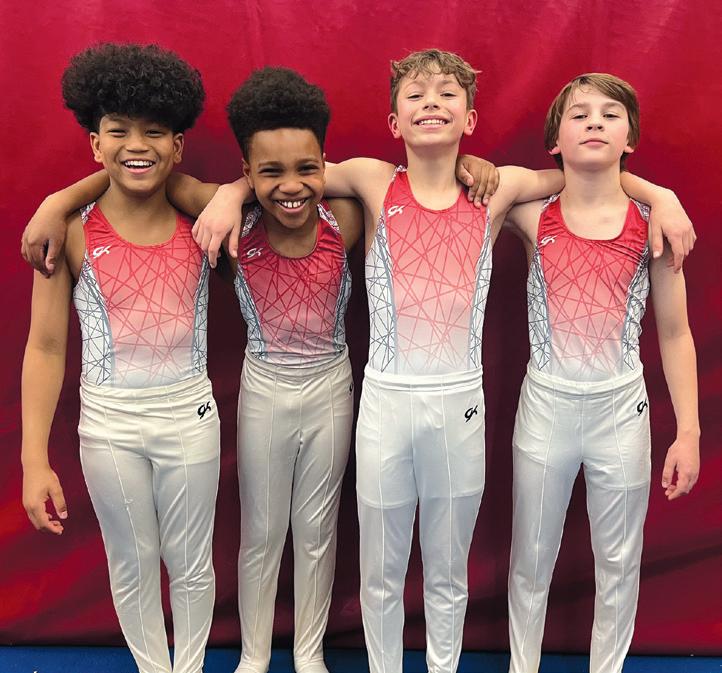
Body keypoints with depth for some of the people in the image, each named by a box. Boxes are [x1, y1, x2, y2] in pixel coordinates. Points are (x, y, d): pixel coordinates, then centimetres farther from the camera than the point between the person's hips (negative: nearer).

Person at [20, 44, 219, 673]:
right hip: (109, 422, 0)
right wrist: (34, 460, -7)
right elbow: (46, 347, -6)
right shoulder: (71, 230, -11)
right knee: (133, 566, 16)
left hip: (190, 415, 1)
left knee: (191, 562, 16)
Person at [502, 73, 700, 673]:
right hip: (546, 405, 0)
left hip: (621, 409, 0)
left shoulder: (652, 223, -7)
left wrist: (689, 432, -1)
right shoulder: (533, 214, -7)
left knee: (619, 562, 15)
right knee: (531, 560, 15)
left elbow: (675, 334, -1)